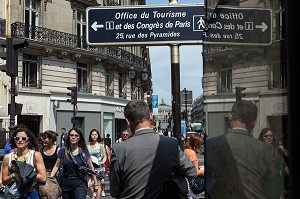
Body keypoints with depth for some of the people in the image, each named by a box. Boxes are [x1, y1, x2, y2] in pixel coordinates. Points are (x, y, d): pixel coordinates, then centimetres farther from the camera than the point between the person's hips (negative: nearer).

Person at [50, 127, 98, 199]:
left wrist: (95, 182, 8)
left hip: (80, 183, -2)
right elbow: (56, 166, 5)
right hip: (66, 184, 2)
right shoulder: (63, 151, 2)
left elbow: (90, 167, 6)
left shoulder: (84, 151, 0)